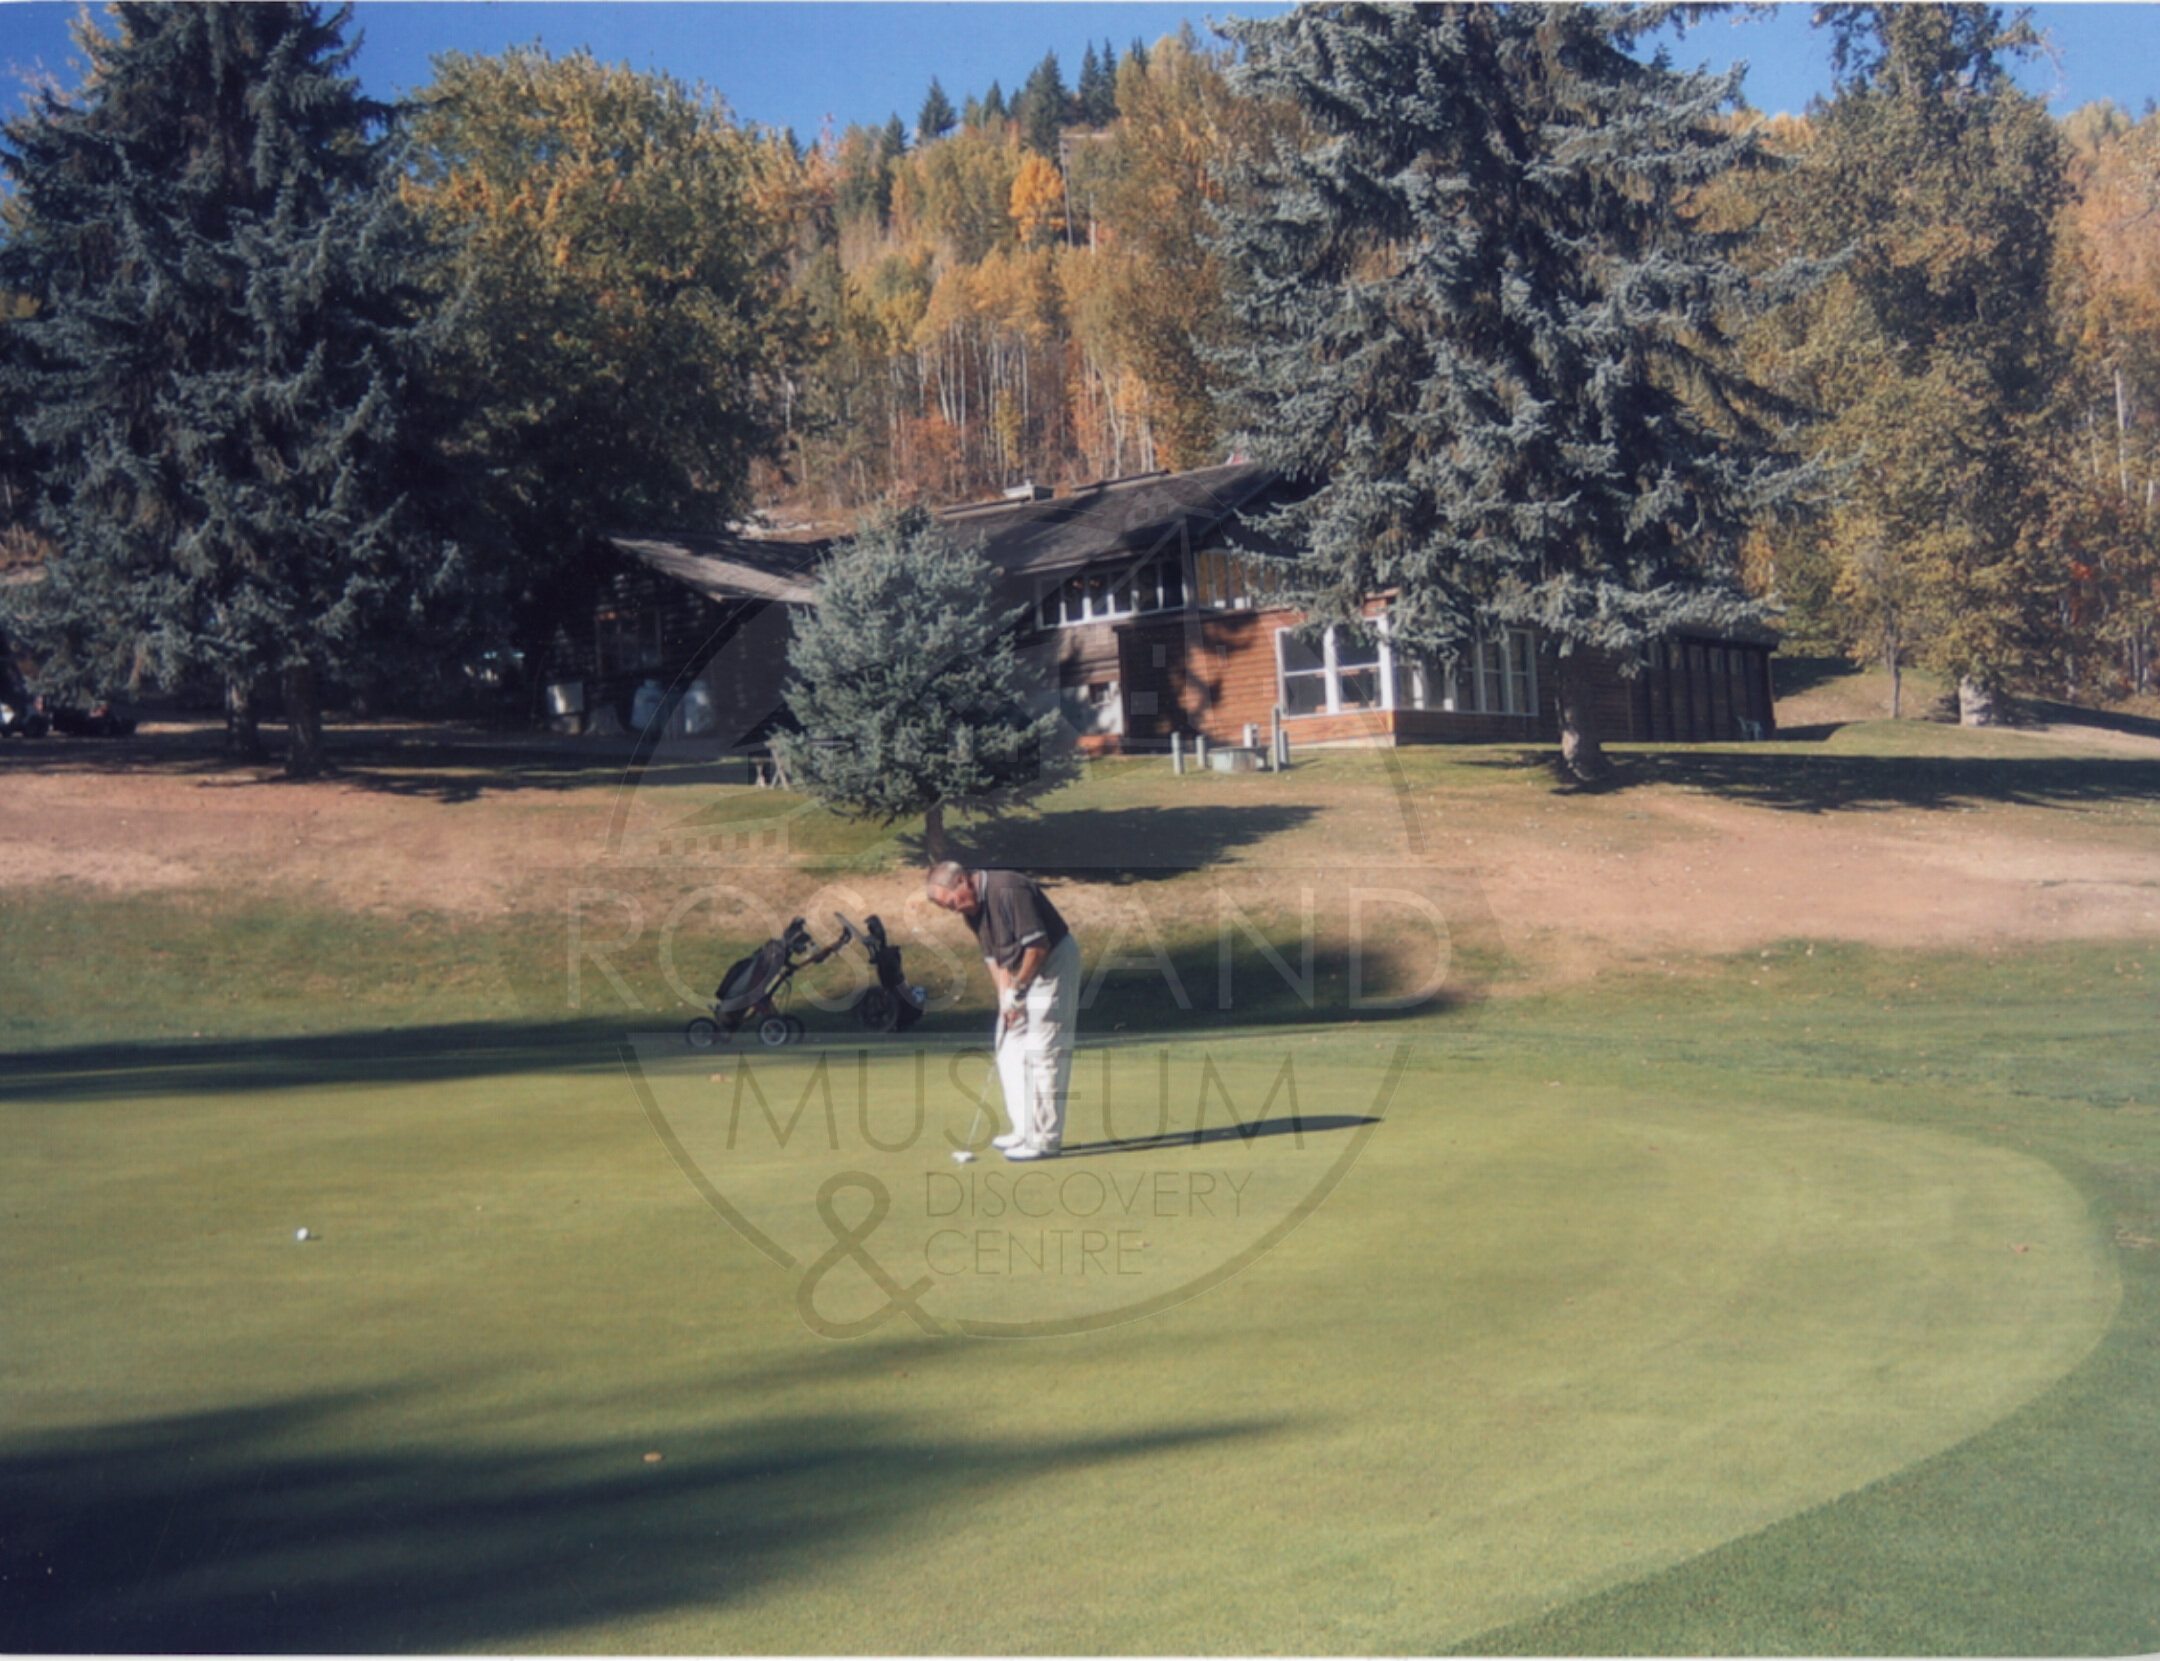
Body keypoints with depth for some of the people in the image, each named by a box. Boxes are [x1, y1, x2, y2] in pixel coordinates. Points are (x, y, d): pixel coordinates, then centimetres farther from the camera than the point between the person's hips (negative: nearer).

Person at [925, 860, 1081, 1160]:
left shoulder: (1009, 890, -24)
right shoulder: (974, 907, 4)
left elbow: (1038, 945, -25)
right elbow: (993, 955, 9)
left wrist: (1017, 989, -16)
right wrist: (1005, 995, -4)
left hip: (1053, 964, -10)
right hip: (1022, 974, 10)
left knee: (1041, 1055, -10)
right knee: (1010, 1051, 9)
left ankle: (1044, 1139, -7)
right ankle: (1024, 1131, 16)